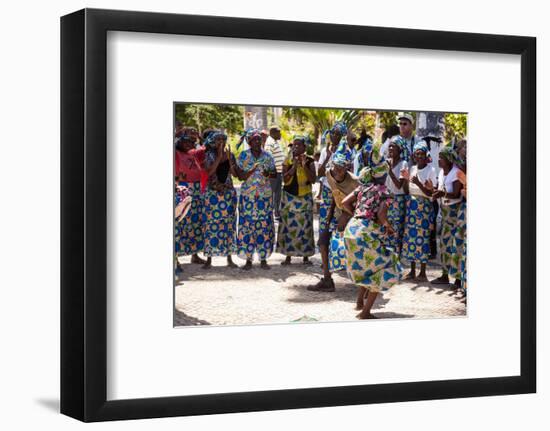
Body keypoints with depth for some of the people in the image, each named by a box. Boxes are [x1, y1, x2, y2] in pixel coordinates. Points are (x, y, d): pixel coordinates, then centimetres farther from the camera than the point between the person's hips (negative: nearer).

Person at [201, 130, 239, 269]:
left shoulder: (230, 155, 8)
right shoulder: (210, 155, 0)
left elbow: (235, 174, 2)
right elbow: (209, 171, -14)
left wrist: (229, 159, -9)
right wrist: (219, 157, -15)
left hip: (229, 193, 3)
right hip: (213, 193, -3)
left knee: (229, 224, 3)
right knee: (211, 224, -5)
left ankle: (229, 258, 10)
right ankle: (209, 259, -1)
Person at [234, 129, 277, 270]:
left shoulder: (267, 156, 7)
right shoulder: (243, 156, 2)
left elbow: (275, 174, 9)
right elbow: (240, 176, -4)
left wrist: (268, 174, -13)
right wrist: (253, 170, -19)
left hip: (265, 195, 2)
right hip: (247, 195, -1)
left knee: (264, 226, -1)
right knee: (247, 225, -4)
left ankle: (263, 259, 7)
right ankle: (248, 259, 2)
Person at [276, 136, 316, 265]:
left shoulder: (309, 161, 0)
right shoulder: (287, 161, 1)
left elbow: (313, 179, -8)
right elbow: (285, 179, -8)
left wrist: (305, 166, -18)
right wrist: (294, 167, -18)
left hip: (305, 197, 0)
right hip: (289, 197, 0)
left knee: (305, 226, 1)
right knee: (288, 226, 0)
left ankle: (306, 256, 8)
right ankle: (288, 255, 8)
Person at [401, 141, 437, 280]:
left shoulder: (430, 170, -5)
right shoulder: (412, 169, 10)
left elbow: (430, 193, -10)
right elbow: (407, 189, 13)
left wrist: (418, 183, -21)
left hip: (424, 206, -5)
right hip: (411, 205, 5)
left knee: (422, 237, -6)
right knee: (410, 235, 5)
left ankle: (422, 272, 1)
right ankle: (412, 271, 13)